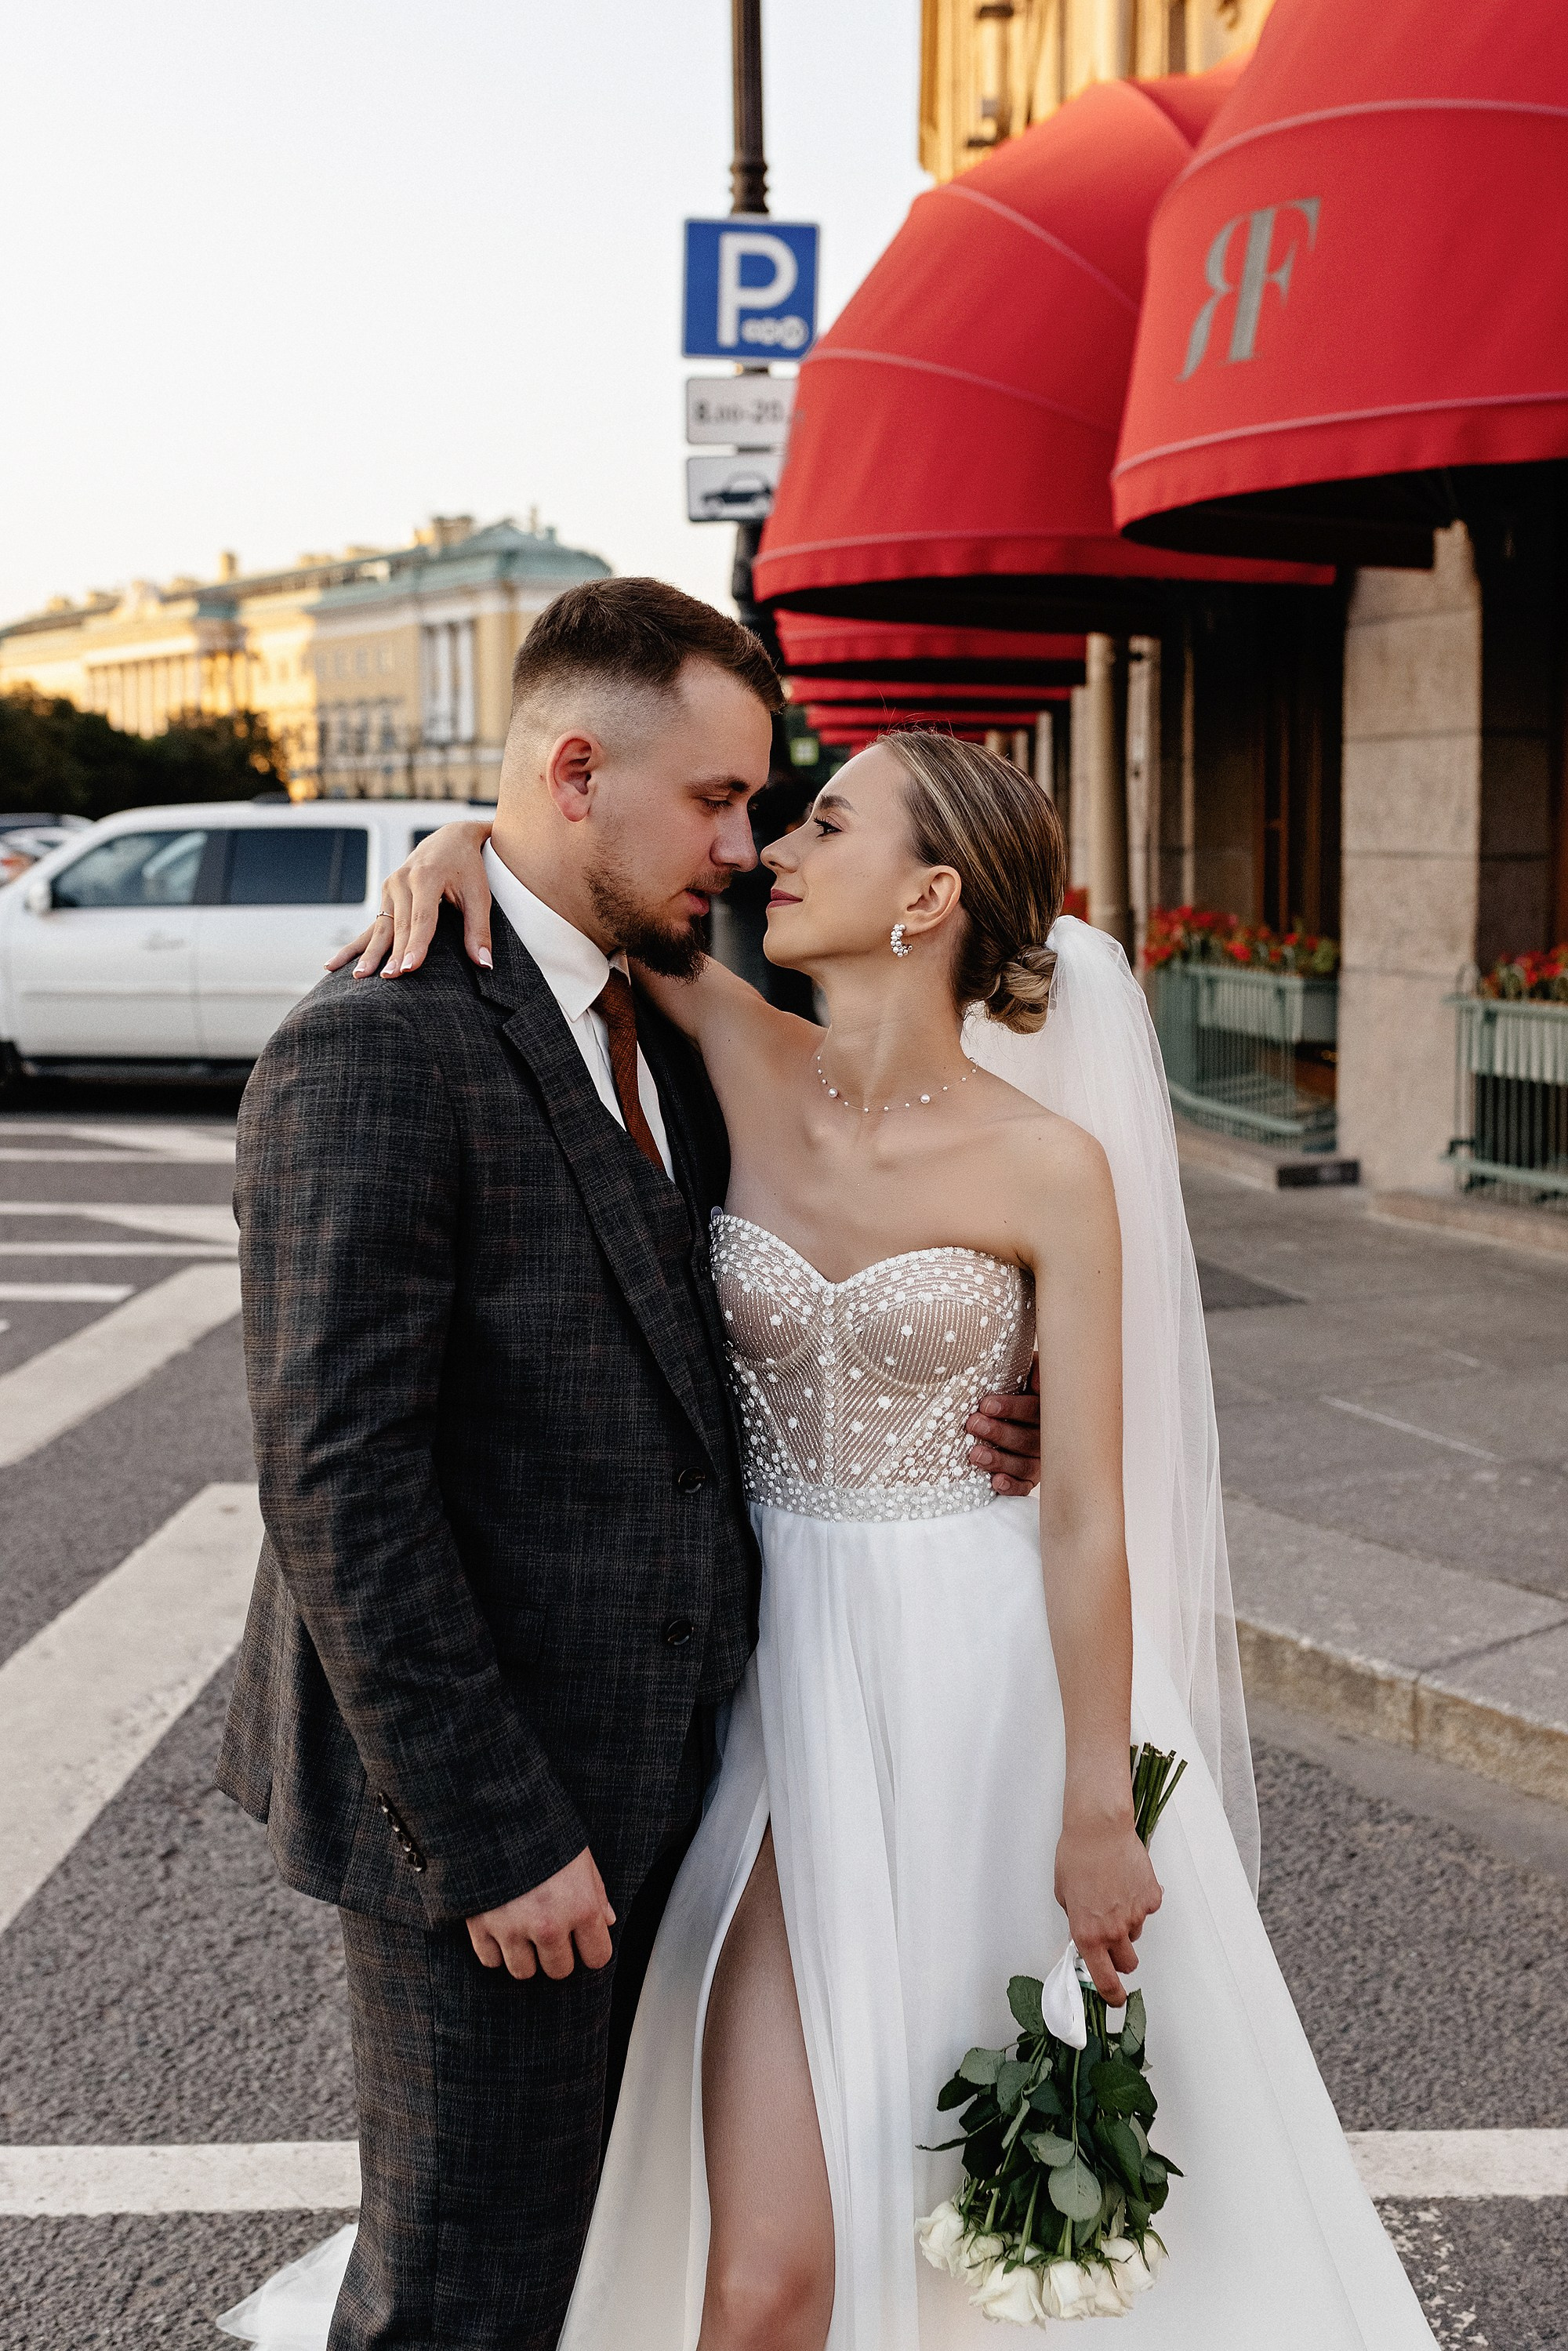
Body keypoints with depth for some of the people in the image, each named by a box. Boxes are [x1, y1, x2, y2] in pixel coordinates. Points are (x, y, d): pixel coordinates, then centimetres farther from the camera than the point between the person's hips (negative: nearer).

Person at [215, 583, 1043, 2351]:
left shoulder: (657, 1025, 9)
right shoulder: (374, 1051, -19)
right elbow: (338, 1486, -22)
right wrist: (494, 1837, -20)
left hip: (638, 1768, 8)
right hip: (484, 1802, -8)